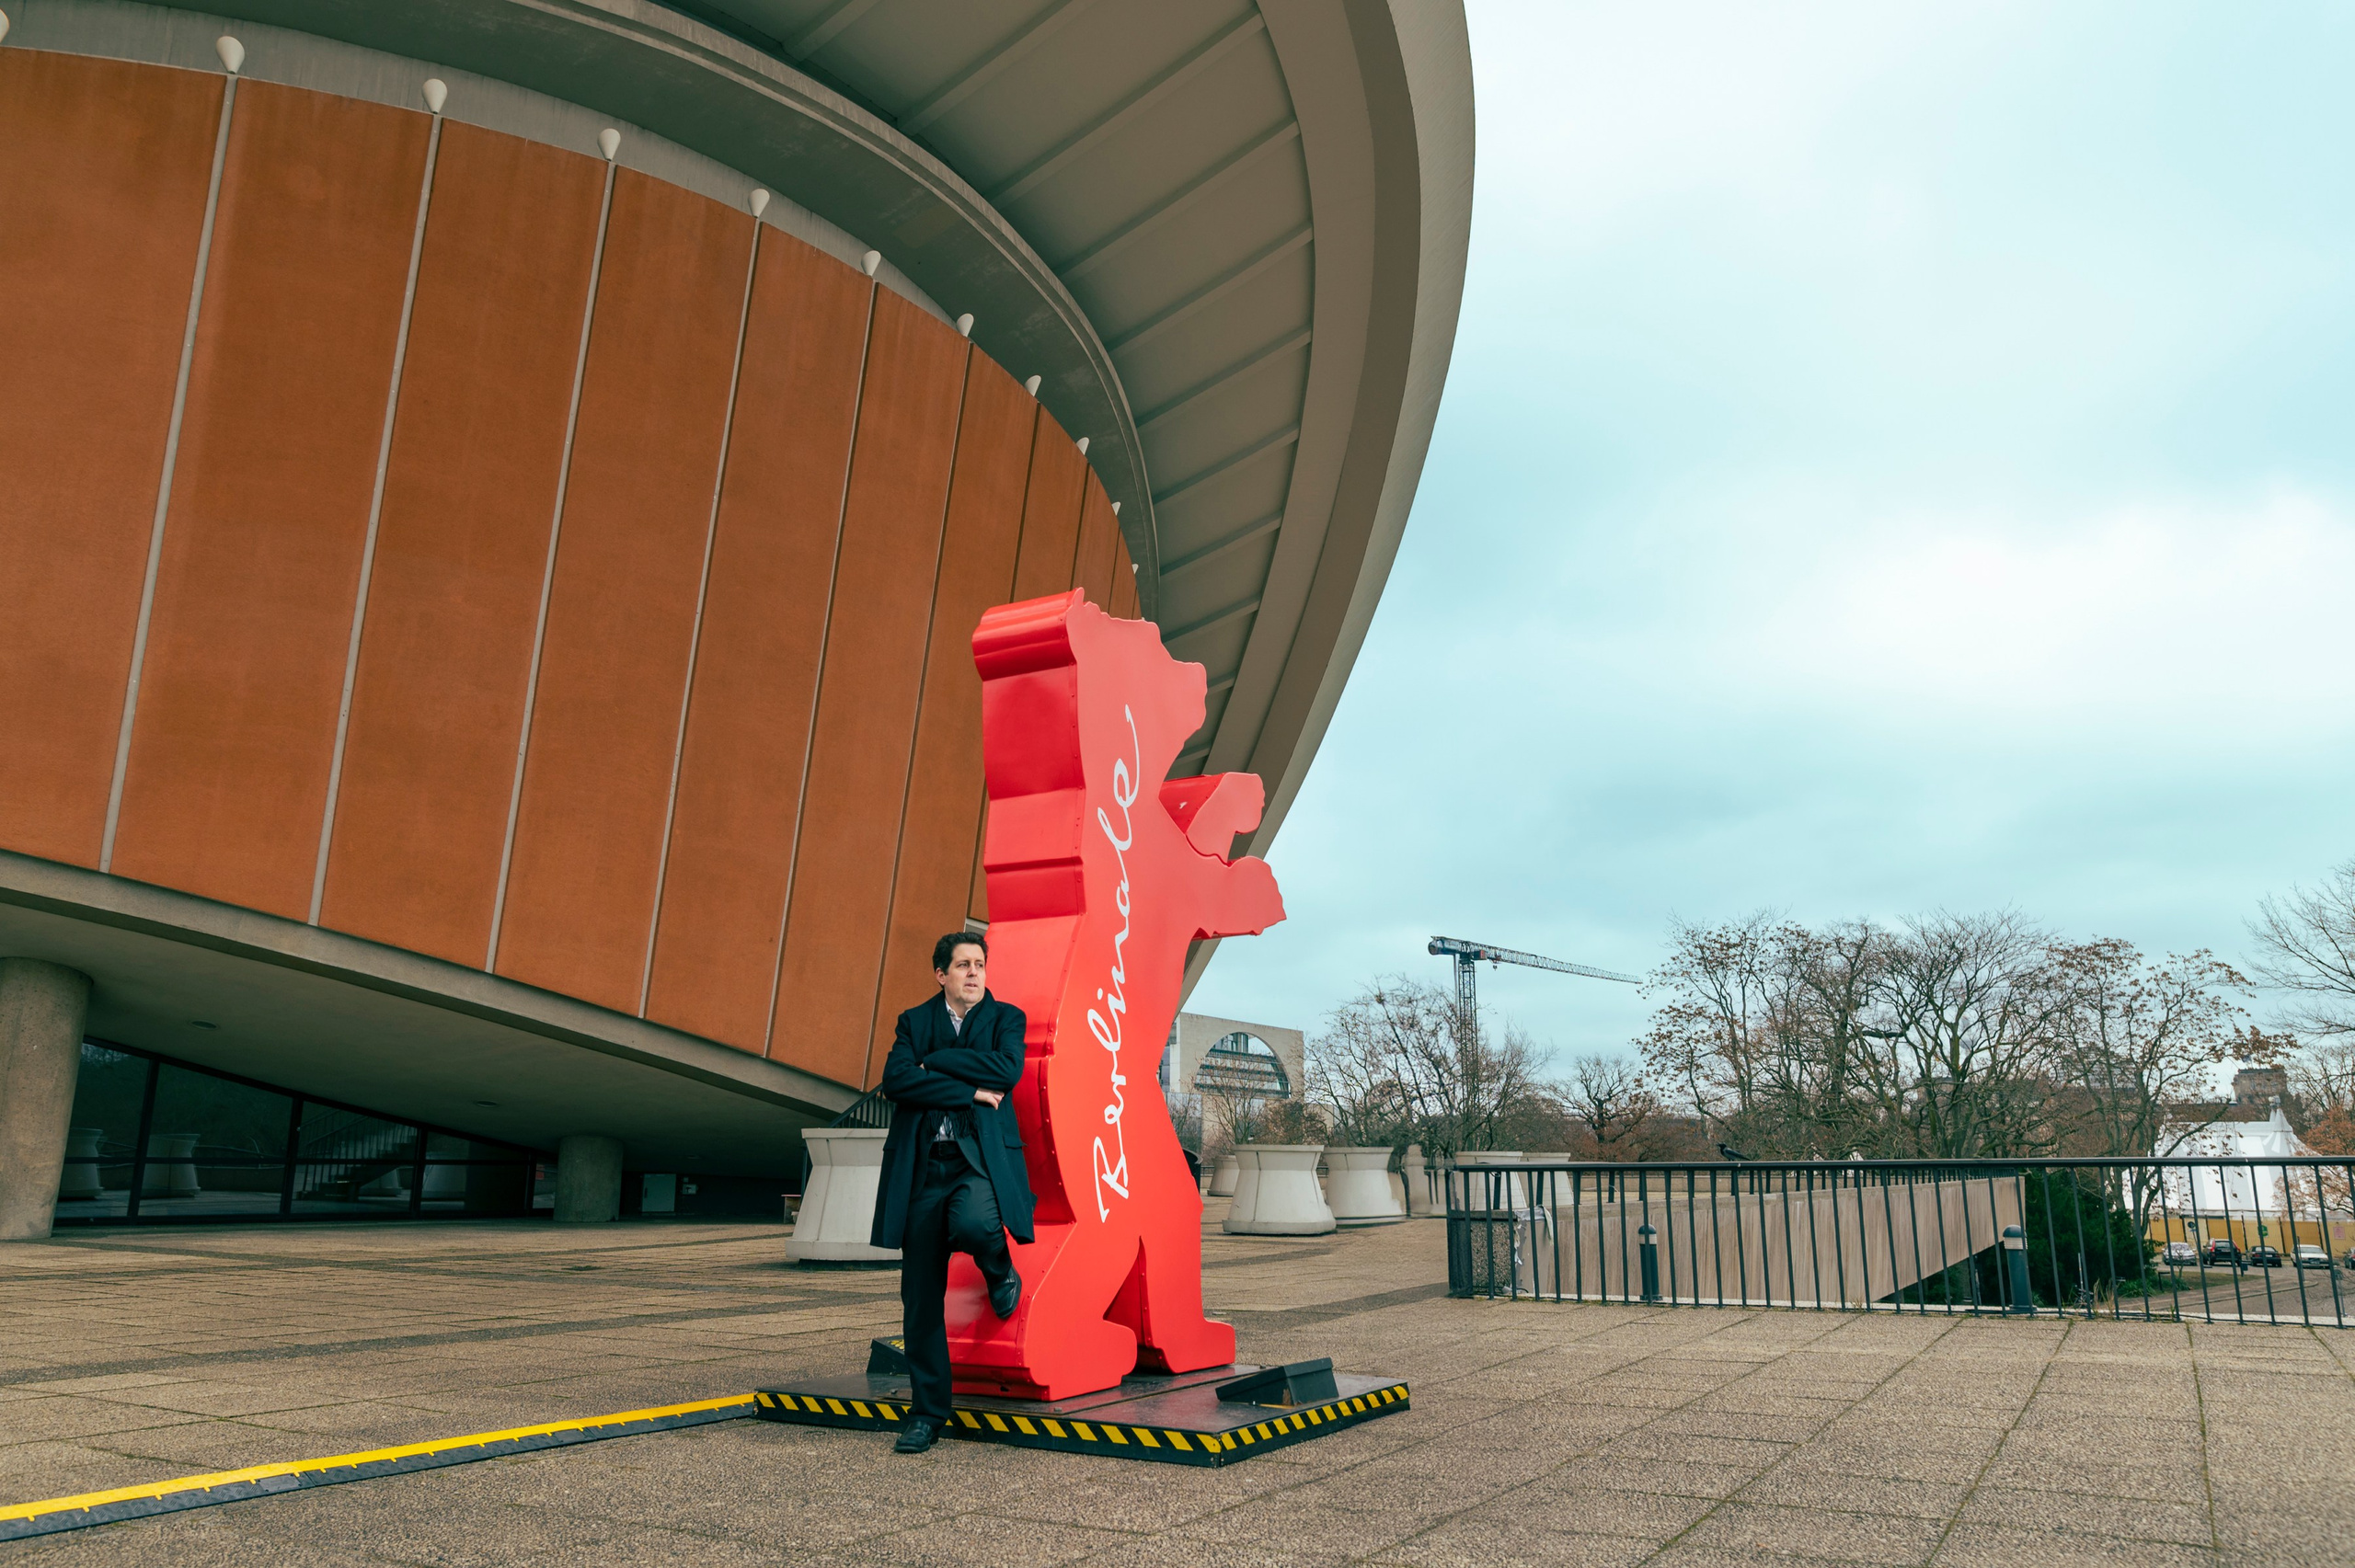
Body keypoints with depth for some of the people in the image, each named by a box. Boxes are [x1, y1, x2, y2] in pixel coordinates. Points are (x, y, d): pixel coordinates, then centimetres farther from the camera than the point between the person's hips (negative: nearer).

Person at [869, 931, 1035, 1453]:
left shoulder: (1005, 1017, 10)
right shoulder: (914, 1021, 13)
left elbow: (1007, 1069, -11)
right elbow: (895, 1081, -5)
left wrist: (935, 1060, -6)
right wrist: (970, 1092, -10)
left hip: (981, 1156, -2)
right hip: (924, 1163, 2)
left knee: (972, 1224, -35)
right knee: (921, 1296, 2)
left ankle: (1001, 1273, 3)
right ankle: (927, 1412, 17)